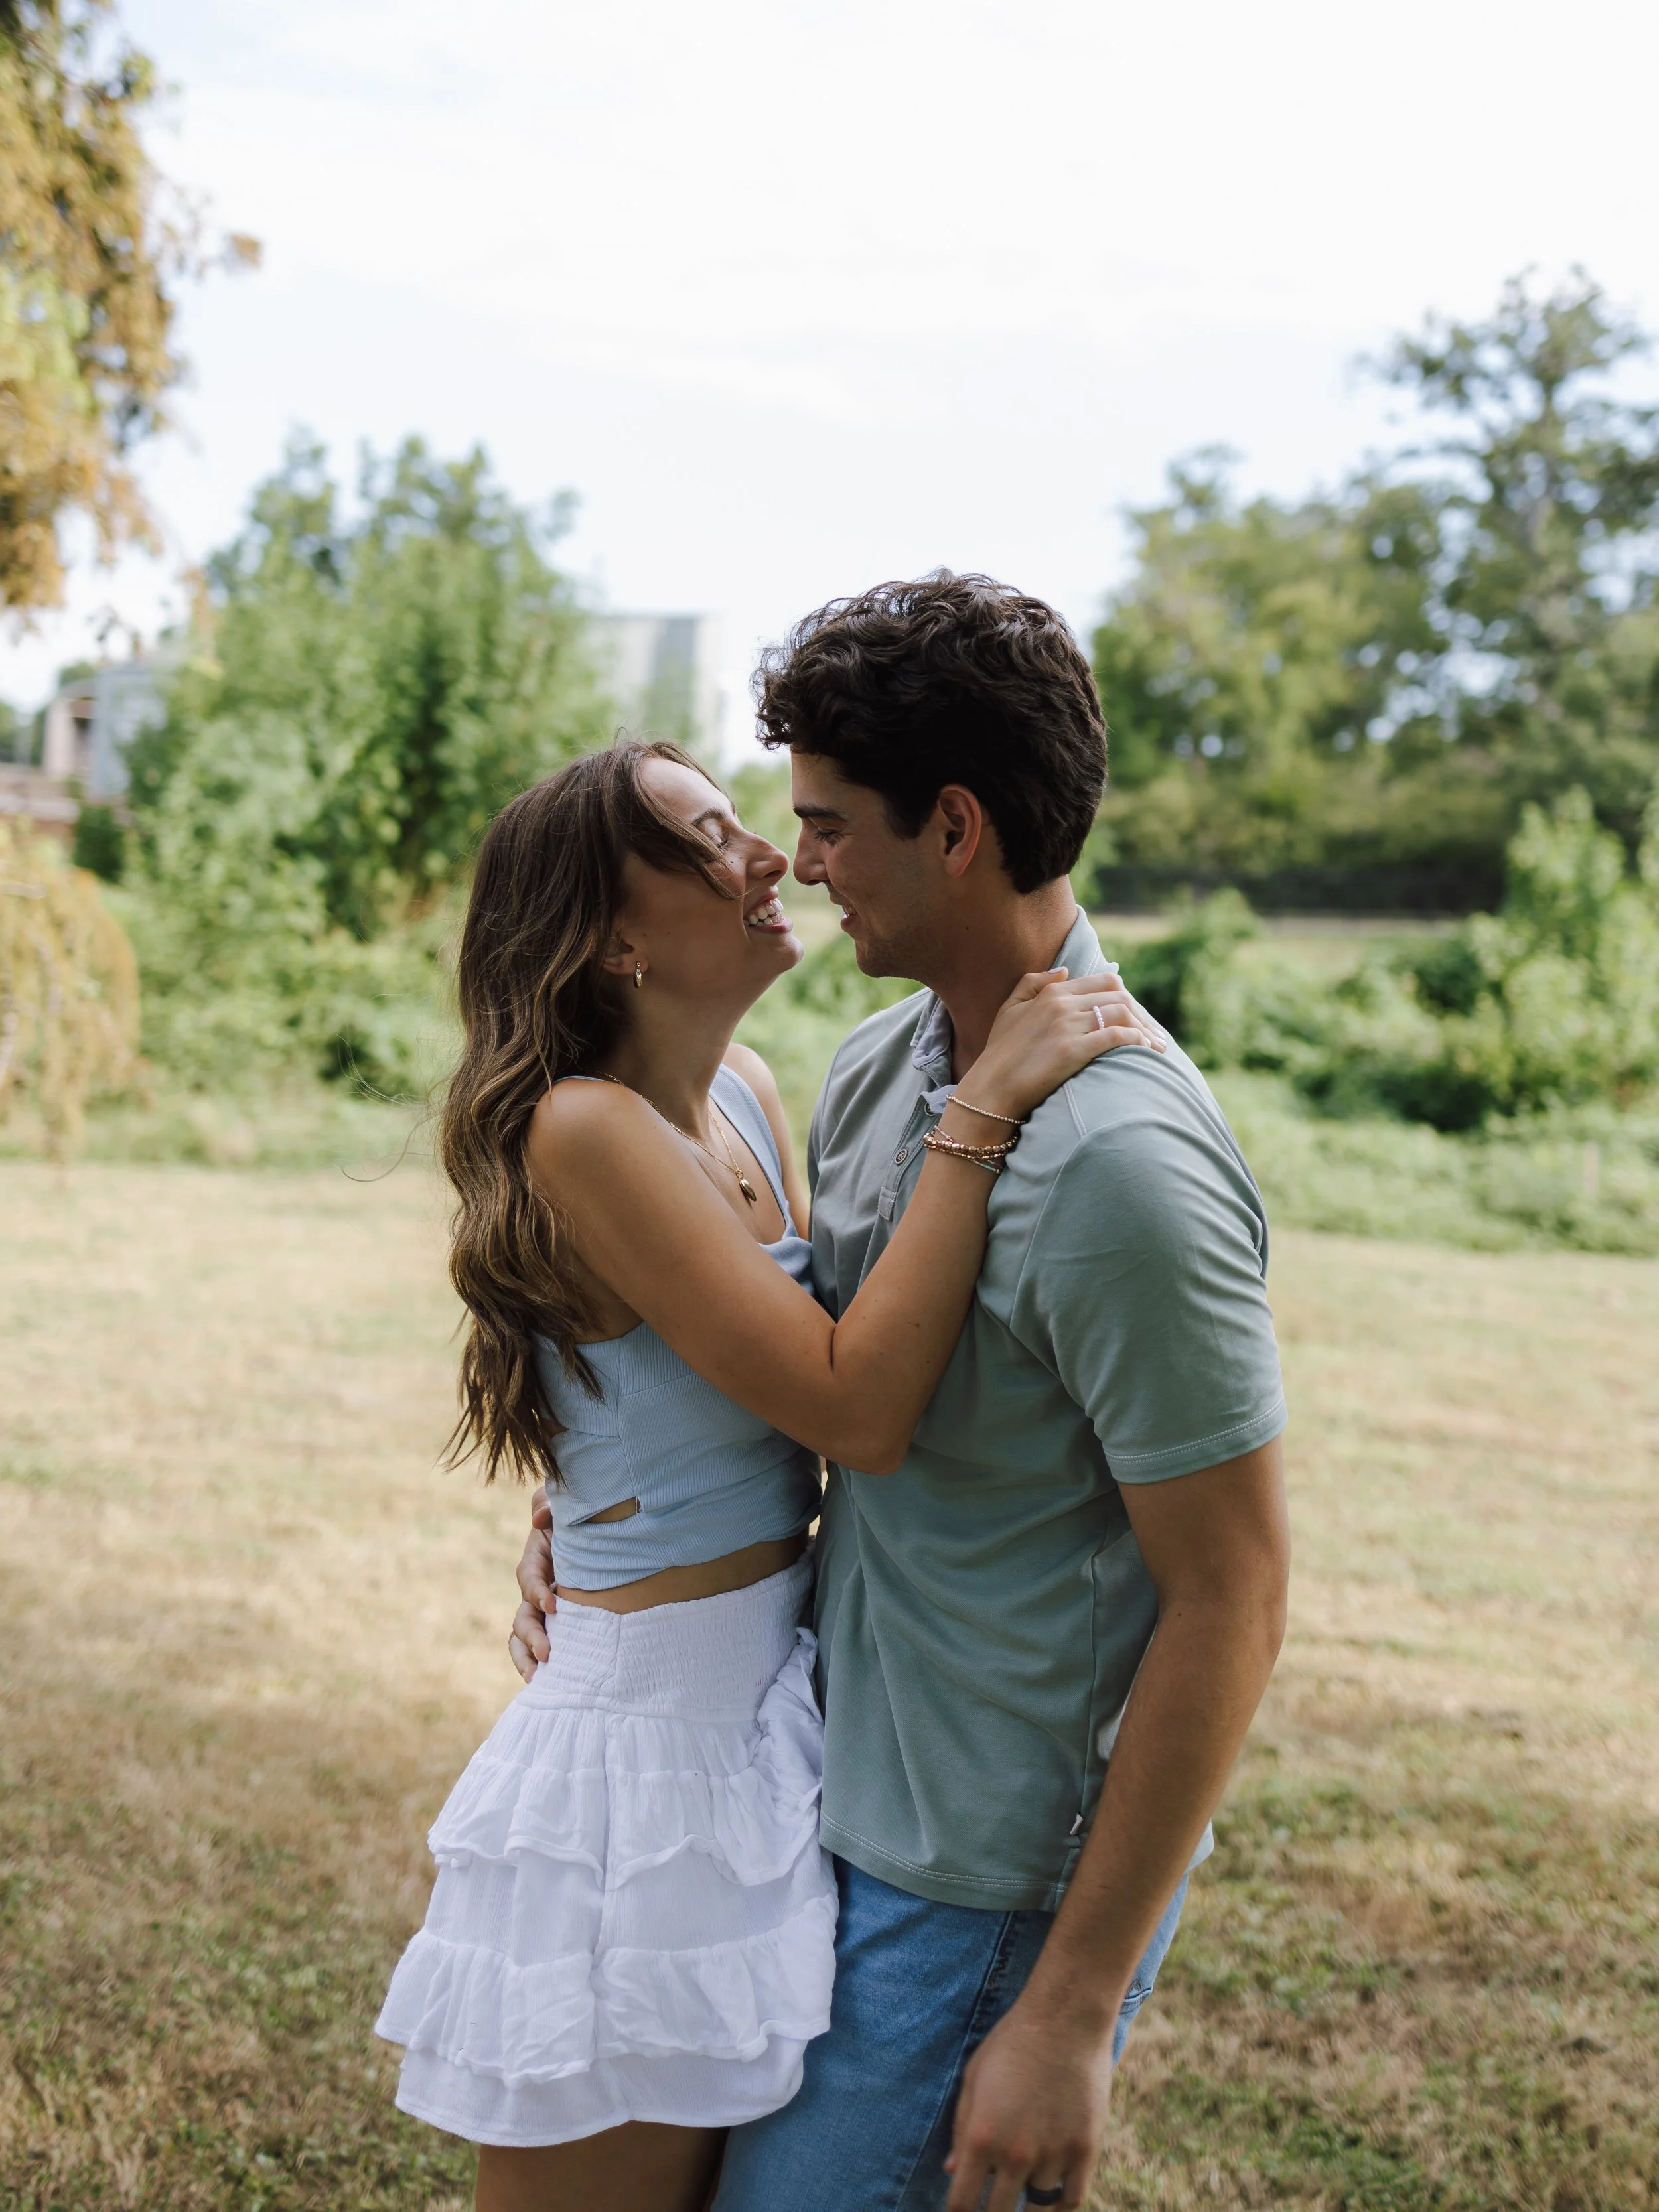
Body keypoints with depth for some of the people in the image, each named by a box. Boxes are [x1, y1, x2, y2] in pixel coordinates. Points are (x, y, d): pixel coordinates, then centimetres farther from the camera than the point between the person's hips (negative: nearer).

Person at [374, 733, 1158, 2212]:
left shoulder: (745, 1096, 5)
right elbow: (858, 1408, -26)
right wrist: (984, 1109, -24)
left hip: (772, 1703, 8)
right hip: (658, 1739, -8)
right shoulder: (582, 1132, -21)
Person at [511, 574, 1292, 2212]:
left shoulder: (1123, 1166, -25)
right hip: (849, 1814, 9)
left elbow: (1231, 1602, -22)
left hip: (999, 1888, -8)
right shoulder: (876, 1068, 3)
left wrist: (1072, 2011, -19)